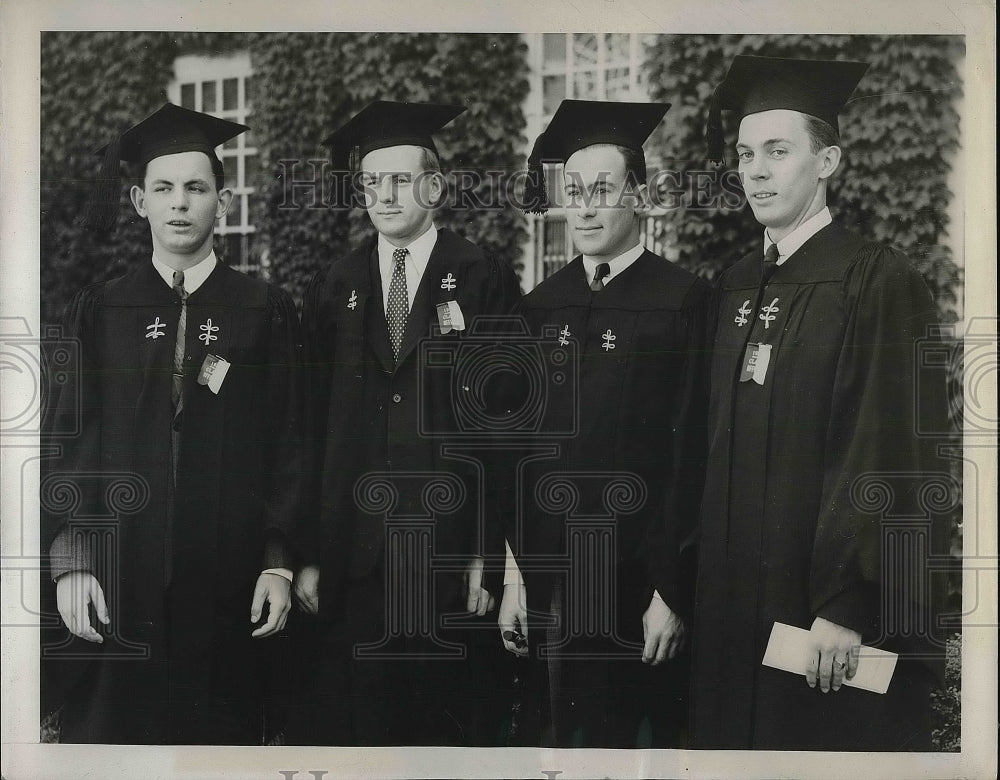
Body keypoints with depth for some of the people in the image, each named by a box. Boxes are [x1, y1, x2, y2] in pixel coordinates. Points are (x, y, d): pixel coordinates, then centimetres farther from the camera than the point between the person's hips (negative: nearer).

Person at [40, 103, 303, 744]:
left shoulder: (267, 312, 3)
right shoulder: (99, 312, 6)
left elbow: (288, 445, 1)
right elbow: (69, 443, 3)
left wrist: (278, 565, -5)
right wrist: (71, 563, -6)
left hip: (229, 588, 0)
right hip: (117, 587, 1)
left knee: (224, 733, 7)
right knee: (109, 727, 6)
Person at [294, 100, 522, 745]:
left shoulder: (485, 281, 1)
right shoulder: (333, 289, 10)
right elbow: (314, 427, 8)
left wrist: (490, 553, -6)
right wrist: (311, 553, 2)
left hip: (449, 557, -2)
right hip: (353, 561, 2)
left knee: (446, 719, 5)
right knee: (355, 721, 5)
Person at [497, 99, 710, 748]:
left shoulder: (684, 300, -6)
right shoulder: (541, 306, 9)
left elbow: (692, 456, -10)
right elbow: (519, 448, 9)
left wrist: (673, 592, -12)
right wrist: (514, 574, 5)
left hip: (640, 592, -4)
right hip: (548, 584, 4)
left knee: (645, 737, 8)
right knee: (562, 738, 13)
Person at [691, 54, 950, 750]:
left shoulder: (879, 281, -11)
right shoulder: (735, 287, 8)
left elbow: (885, 454, -16)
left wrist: (847, 605, -18)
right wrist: (706, 580, 9)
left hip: (831, 612, -6)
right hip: (735, 599, 6)